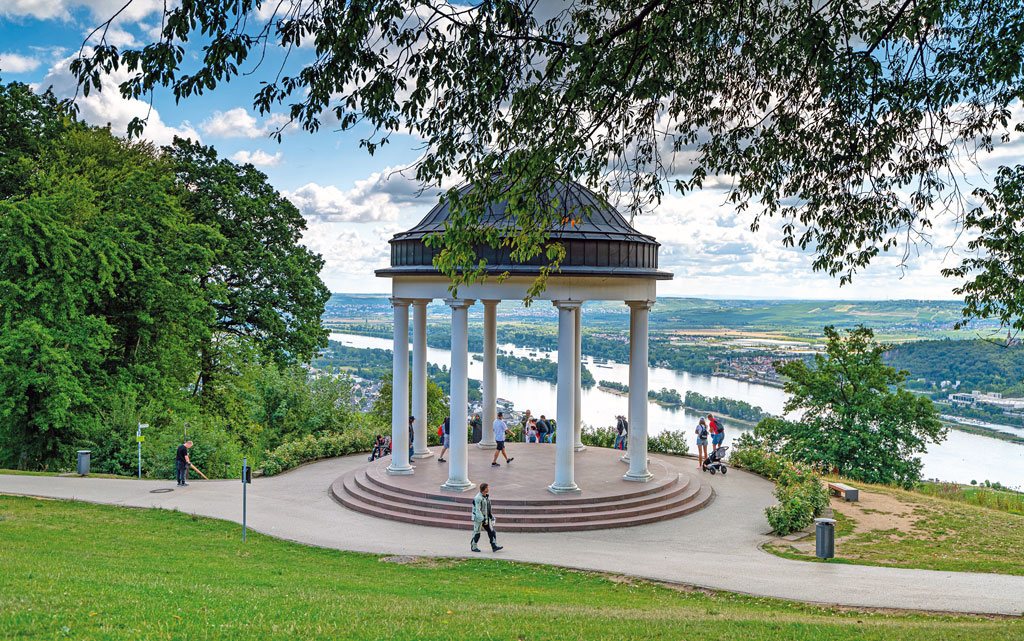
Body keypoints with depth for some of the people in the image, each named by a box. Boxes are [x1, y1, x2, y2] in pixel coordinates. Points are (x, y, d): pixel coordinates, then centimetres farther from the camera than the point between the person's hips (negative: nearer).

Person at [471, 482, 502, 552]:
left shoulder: (486, 496, 5)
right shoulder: (478, 498, -23)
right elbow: (477, 510, -24)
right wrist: (483, 520, -26)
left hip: (486, 517, 8)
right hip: (479, 518, -8)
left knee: (491, 531, 1)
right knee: (477, 533, 5)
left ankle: (494, 546, 0)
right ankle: (473, 547, 21)